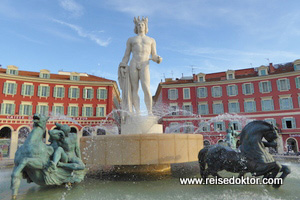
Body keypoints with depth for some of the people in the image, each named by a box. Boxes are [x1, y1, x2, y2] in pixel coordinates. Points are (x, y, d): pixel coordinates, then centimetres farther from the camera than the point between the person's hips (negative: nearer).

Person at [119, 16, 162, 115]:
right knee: (134, 90, -6)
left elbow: (154, 56, 15)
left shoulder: (151, 40, 21)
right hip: (133, 65, 1)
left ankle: (150, 113, -16)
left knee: (146, 89, -19)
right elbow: (126, 55, 14)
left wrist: (158, 59, -9)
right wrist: (122, 67, 0)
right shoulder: (131, 40, 20)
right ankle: (137, 114, -5)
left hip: (144, 66, -1)